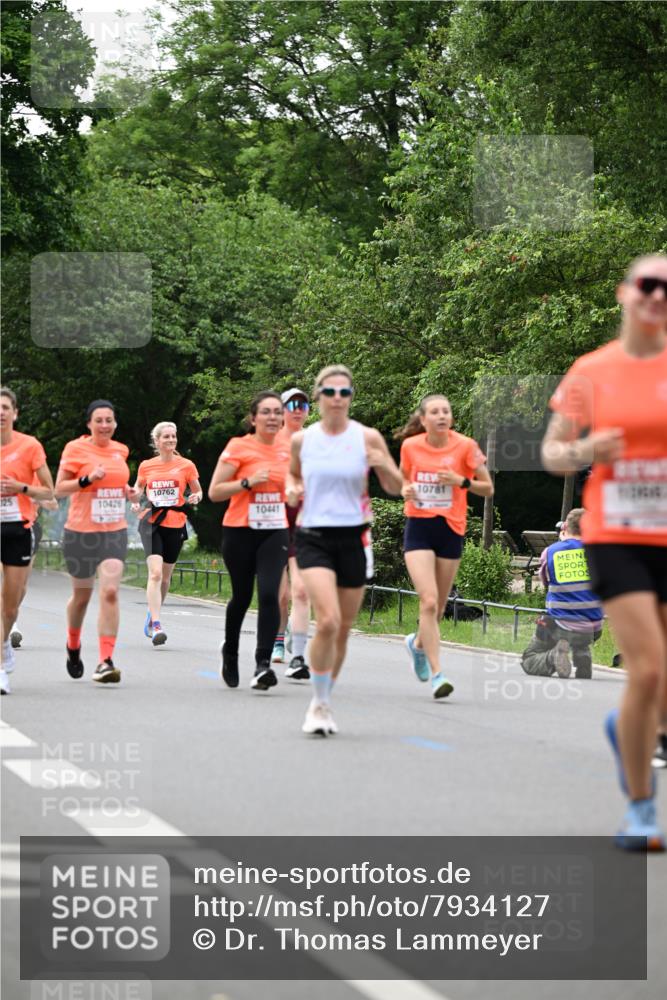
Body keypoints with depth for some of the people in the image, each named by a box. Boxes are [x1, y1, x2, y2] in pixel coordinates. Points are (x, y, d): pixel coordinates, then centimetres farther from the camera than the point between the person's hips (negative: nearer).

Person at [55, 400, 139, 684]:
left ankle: (105, 661, -15)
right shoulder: (76, 449, -6)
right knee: (82, 595, 12)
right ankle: (73, 646, 41)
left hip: (114, 532, 3)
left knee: (110, 592, -14)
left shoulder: (120, 450, 8)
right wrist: (87, 479, -21)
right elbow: (59, 488, -6)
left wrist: (128, 491, 6)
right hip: (80, 532, -2)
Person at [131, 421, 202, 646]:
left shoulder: (186, 465, 2)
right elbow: (138, 487, 21)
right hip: (151, 522, -1)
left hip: (175, 525, 1)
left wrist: (195, 498, -12)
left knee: (165, 576, 11)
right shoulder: (146, 466, 4)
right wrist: (135, 500, 0)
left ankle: (151, 615, 35)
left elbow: (197, 491, 11)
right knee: (155, 572, -18)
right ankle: (156, 625, -22)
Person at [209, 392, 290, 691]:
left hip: (274, 533, 2)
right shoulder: (239, 447, -6)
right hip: (240, 532, -2)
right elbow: (214, 492, -9)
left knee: (269, 594, -16)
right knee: (242, 596, 10)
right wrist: (248, 482, -20)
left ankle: (263, 664, -18)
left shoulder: (286, 451, 8)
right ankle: (230, 654, 36)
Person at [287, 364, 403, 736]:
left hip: (353, 538, 1)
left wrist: (384, 465, -18)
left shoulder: (368, 438, -1)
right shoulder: (302, 439, 3)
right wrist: (292, 489, -1)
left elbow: (397, 488, 3)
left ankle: (325, 702, 28)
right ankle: (319, 704, -6)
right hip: (314, 537, -1)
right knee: (328, 622, -20)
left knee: (343, 630, 8)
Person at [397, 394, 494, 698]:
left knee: (438, 606, 11)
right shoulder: (410, 446, 0)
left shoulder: (465, 446, -5)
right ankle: (436, 674, -15)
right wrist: (405, 490, -4)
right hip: (419, 528, -1)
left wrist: (461, 481, -17)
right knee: (429, 601, -16)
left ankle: (418, 642, 44)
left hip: (451, 528, 1)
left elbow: (488, 489, 0)